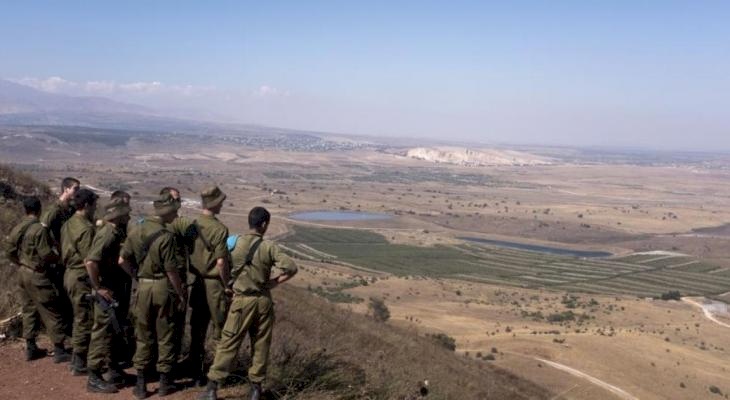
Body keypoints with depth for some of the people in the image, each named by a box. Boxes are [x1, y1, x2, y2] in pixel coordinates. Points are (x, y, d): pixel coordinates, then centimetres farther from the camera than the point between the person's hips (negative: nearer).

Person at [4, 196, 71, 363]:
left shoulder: (17, 229, 5)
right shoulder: (39, 229, -19)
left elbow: (9, 251, 12)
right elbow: (46, 255, -20)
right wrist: (58, 256, -1)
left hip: (23, 273, 8)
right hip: (38, 275, -8)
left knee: (29, 310, 16)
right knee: (51, 313, -2)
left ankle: (30, 348, 23)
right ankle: (59, 351, 1)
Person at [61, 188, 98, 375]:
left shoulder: (68, 224, 9)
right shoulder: (86, 228, -20)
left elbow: (64, 252, 15)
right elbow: (89, 260, -22)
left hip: (70, 274, 10)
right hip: (81, 277, -10)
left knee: (79, 318, 21)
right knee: (85, 320, 0)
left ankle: (77, 358, 32)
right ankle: (79, 364, 8)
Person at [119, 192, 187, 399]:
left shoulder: (137, 231, 1)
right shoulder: (165, 236, -17)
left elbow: (122, 260, 4)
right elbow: (171, 271, -16)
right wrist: (182, 295, -5)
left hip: (143, 287, 5)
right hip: (163, 287, -5)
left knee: (143, 336, 13)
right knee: (165, 336, 9)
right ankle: (165, 382, 18)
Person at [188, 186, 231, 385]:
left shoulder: (194, 225, 1)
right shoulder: (219, 228, -16)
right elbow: (221, 262, -17)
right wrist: (226, 285, -6)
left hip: (198, 283, 6)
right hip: (214, 284, -6)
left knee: (197, 330, 14)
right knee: (221, 330, 6)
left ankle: (196, 374, 22)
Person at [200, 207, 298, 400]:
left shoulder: (237, 244, -5)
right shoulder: (269, 247, -7)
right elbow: (291, 268, -13)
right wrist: (274, 282, -1)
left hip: (242, 300, 0)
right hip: (263, 301, 0)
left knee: (228, 344, 5)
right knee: (260, 346, 11)